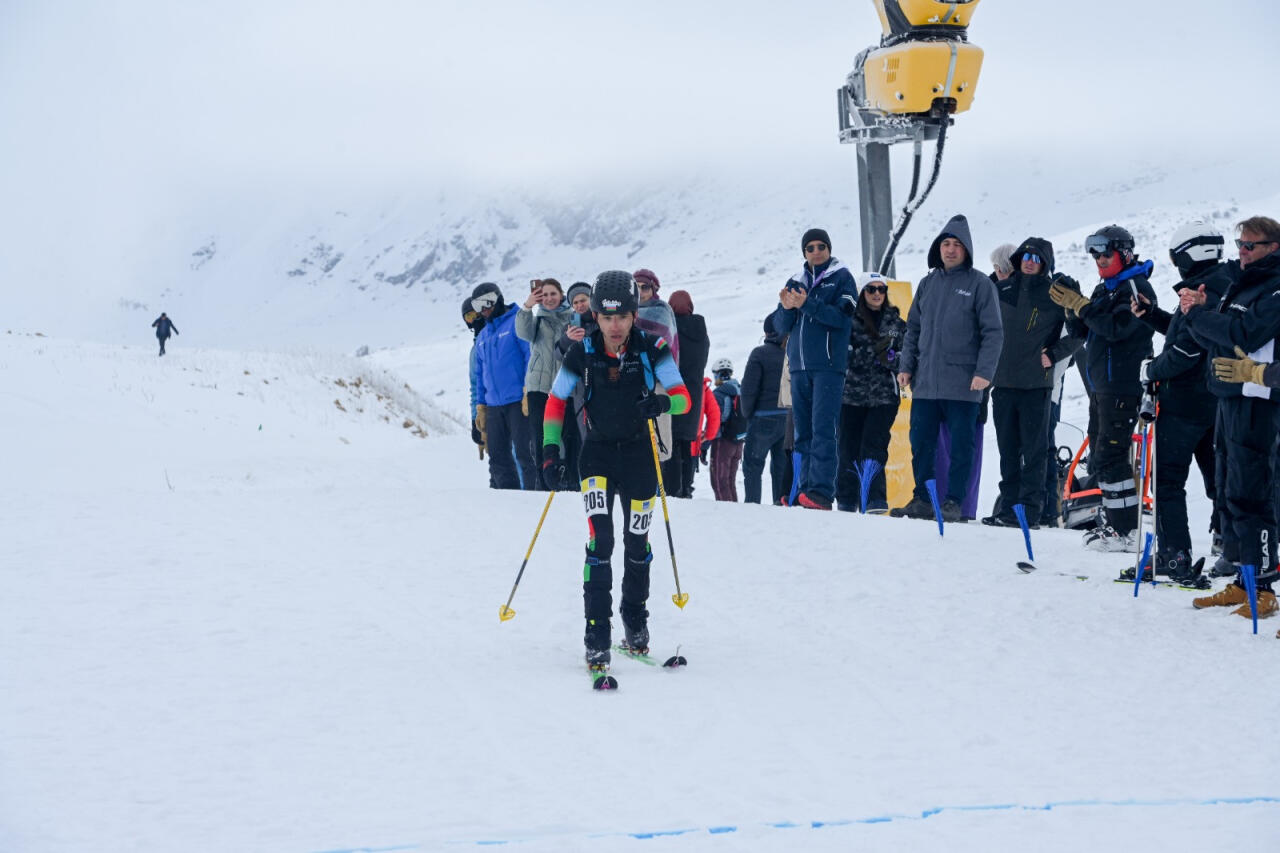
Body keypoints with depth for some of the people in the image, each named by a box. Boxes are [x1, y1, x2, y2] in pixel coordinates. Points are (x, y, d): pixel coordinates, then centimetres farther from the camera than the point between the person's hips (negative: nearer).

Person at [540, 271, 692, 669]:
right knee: (600, 539, -15)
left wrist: (662, 402, -36)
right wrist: (550, 449, -10)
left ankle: (635, 623, 31)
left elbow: (683, 397, -14)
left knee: (636, 542, 10)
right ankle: (596, 637, -13)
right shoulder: (582, 353, -11)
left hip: (640, 452, 1)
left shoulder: (651, 349, -12)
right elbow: (555, 401, 0)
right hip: (598, 452, -1)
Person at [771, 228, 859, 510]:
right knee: (803, 433, 6)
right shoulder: (796, 282, 18)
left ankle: (822, 492, -19)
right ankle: (805, 488, 8)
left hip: (828, 365, -6)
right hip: (799, 367, 6)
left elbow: (842, 317, -10)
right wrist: (787, 308, -7)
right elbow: (780, 326, 14)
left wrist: (807, 304, -18)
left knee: (822, 429, -13)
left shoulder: (841, 278, 4)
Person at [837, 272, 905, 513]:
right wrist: (873, 351, -16)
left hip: (884, 396, 0)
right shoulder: (851, 320, 4)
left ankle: (874, 498, -12)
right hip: (852, 394, 0)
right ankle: (846, 500, 13)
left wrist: (891, 359, -10)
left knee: (874, 446, -13)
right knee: (849, 447, 2)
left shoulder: (897, 324, 11)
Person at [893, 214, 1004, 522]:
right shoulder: (928, 283, 14)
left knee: (961, 446, 0)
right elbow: (913, 328, 18)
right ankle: (922, 499, 13)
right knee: (921, 444, 6)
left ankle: (954, 502, 4)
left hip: (963, 384, -5)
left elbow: (993, 333, -5)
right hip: (926, 382, 5)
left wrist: (984, 372, -14)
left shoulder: (979, 284, -2)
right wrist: (906, 366, 9)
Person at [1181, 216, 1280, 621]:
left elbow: (1244, 333, -20)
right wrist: (1197, 312, -1)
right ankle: (1244, 581, 18)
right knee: (1229, 490, 12)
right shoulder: (1242, 284, 20)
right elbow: (1216, 338, 18)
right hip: (1229, 395, 10)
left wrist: (1198, 314, -12)